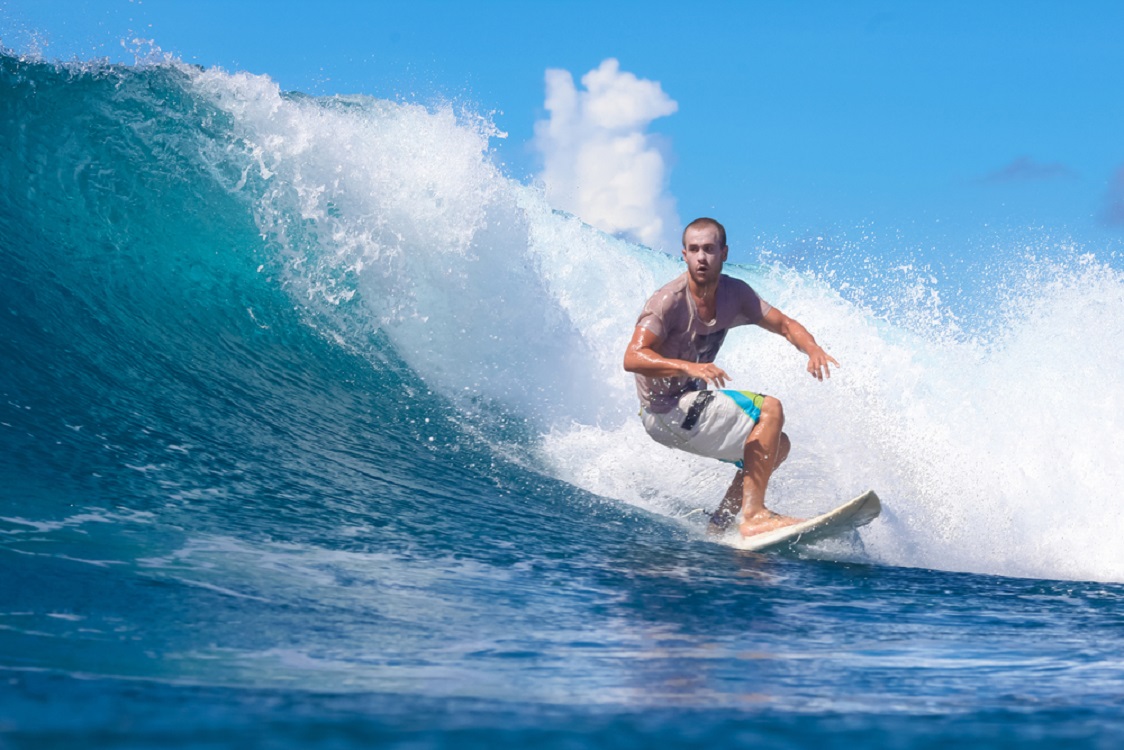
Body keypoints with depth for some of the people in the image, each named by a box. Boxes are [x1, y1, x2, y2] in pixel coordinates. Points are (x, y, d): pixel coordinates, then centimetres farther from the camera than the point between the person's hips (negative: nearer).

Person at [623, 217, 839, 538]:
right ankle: (753, 516, -27)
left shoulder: (734, 294, 1)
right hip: (666, 411, -9)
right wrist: (688, 366, -46)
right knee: (769, 409, -20)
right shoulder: (670, 301, -21)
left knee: (777, 444, 12)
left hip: (692, 401, 9)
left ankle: (719, 525, 12)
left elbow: (784, 324, 4)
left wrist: (813, 350, -18)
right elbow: (633, 358, -31)